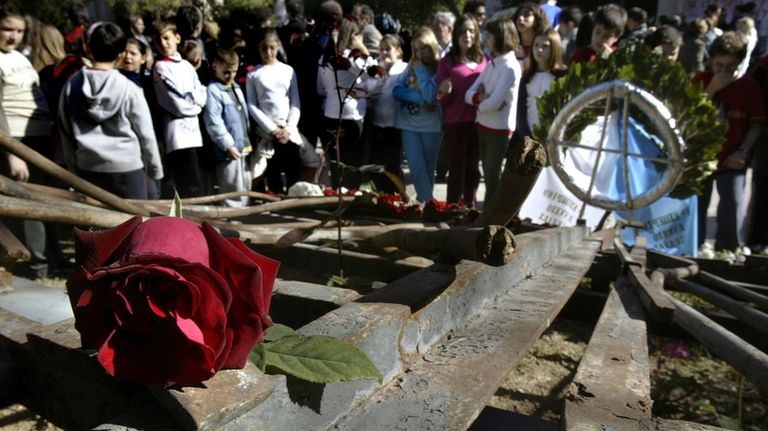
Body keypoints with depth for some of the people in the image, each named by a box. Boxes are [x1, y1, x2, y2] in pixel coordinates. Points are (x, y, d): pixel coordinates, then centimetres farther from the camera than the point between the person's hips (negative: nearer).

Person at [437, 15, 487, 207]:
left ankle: (470, 208, 23)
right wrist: (443, 92, -22)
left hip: (478, 121, 3)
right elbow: (442, 100, -2)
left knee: (473, 168, 12)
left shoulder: (484, 61, 7)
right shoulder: (447, 61, -1)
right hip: (455, 123, -3)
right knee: (457, 169, 0)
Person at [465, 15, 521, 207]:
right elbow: (469, 94, 3)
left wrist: (479, 102, -6)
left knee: (493, 177, 5)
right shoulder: (491, 64, 6)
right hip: (483, 126, 8)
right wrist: (482, 97, -17)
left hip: (499, 130, -8)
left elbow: (494, 103, -25)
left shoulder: (510, 67, -17)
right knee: (488, 175, 17)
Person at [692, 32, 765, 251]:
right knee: (695, 206, 7)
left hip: (731, 159, -1)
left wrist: (743, 151, -10)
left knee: (733, 206, -8)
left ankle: (727, 252, 9)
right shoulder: (700, 80, -3)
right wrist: (712, 89, -20)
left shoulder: (748, 84, -4)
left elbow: (757, 123, 0)